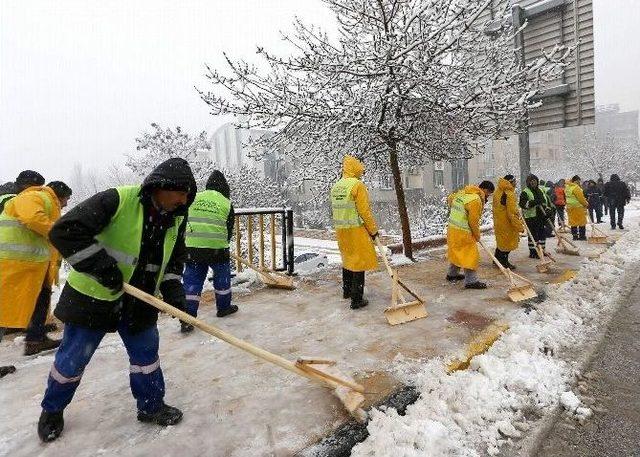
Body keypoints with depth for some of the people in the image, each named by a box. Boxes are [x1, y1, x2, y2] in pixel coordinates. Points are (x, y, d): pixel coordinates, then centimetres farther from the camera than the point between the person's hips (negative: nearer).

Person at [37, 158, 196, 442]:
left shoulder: (176, 219, -3)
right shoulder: (117, 201, -25)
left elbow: (174, 259, 9)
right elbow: (64, 231, -26)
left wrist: (173, 290, -5)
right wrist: (101, 266, -28)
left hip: (139, 301, 5)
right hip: (93, 297, -5)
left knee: (146, 353, 12)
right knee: (72, 359, 12)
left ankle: (151, 406, 31)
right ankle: (52, 410, 39)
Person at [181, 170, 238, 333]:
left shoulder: (194, 198, 7)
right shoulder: (226, 203, 2)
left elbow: (184, 221, 14)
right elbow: (229, 229, 8)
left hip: (192, 246, 2)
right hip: (216, 247, -2)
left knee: (192, 280, 7)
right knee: (222, 276, 19)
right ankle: (224, 307, 33)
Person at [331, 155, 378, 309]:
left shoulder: (335, 186, 10)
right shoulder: (358, 185, -14)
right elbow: (365, 211, -17)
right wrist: (373, 230, -7)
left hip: (340, 230, 8)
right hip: (356, 230, -8)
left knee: (347, 259, 22)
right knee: (359, 262, -1)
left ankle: (347, 291, 36)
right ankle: (357, 299, 3)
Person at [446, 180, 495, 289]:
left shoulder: (462, 192, 6)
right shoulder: (476, 200, -20)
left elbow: (450, 199, 22)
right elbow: (473, 222, -18)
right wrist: (477, 236, -4)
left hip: (452, 228, 9)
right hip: (463, 232, -9)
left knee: (456, 252, 22)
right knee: (470, 255, -2)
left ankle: (452, 274, 35)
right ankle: (471, 281, 1)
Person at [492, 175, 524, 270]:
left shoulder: (498, 192, 4)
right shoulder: (509, 194, -23)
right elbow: (512, 213, -25)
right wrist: (519, 226, -19)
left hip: (498, 222, 9)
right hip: (506, 223, -9)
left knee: (501, 240, 22)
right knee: (508, 242, 6)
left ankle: (497, 259, 33)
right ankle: (504, 262, 17)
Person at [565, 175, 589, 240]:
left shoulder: (567, 187, 9)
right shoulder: (576, 187, -18)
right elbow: (581, 197, -15)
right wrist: (586, 204, 0)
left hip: (570, 206, 8)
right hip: (578, 206, -8)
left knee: (573, 221, 10)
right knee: (582, 222, 1)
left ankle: (575, 235, 13)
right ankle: (582, 235, 4)